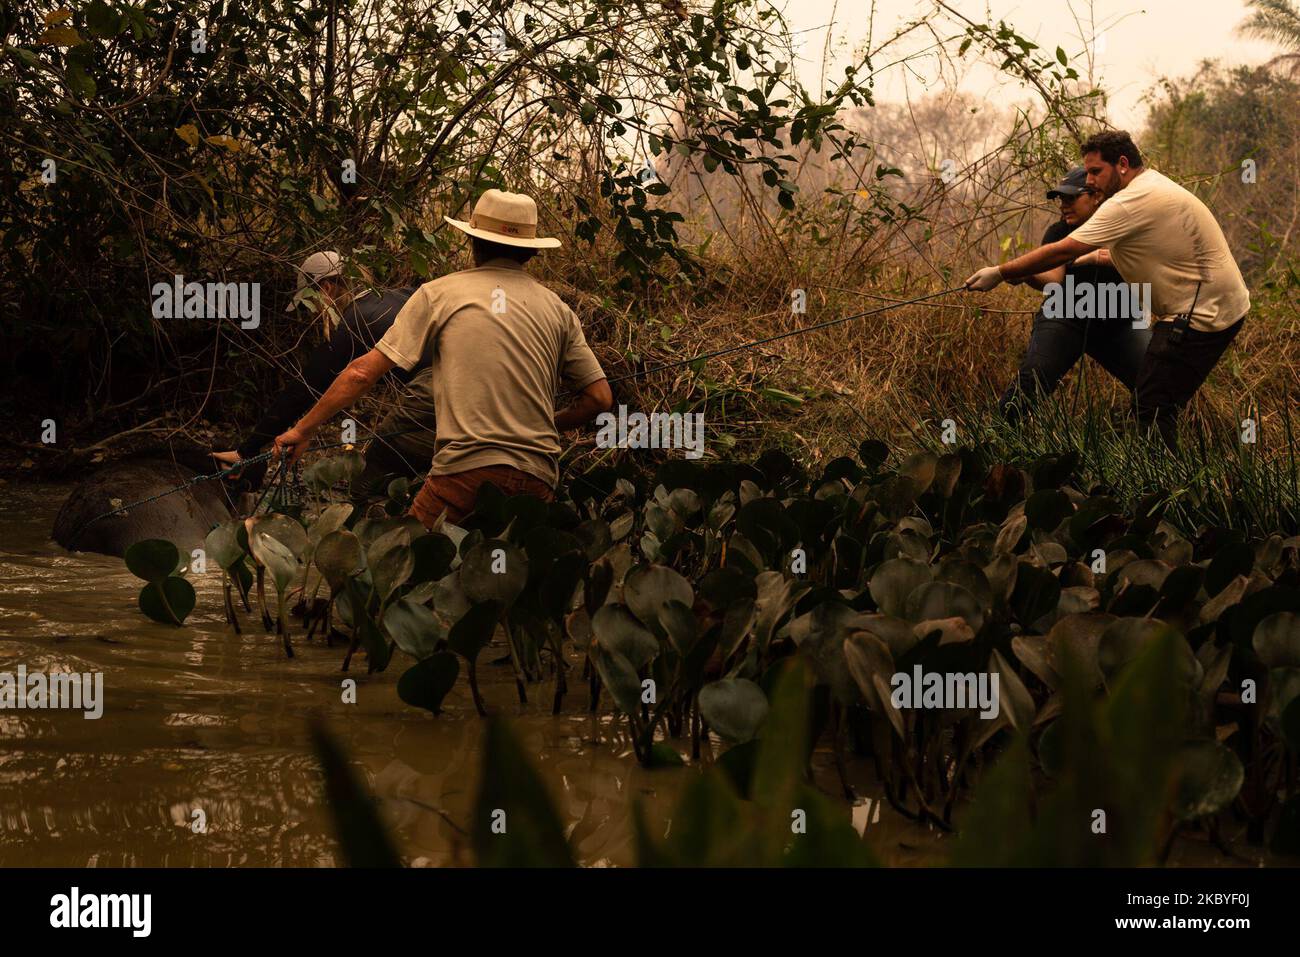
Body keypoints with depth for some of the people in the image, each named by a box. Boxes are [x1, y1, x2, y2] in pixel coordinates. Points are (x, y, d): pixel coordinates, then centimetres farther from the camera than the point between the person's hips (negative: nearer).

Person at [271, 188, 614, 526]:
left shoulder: (438, 293, 7)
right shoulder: (558, 310, 14)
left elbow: (362, 372, 5)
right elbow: (600, 397, 13)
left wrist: (303, 430, 14)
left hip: (466, 468, -3)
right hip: (539, 480, 3)